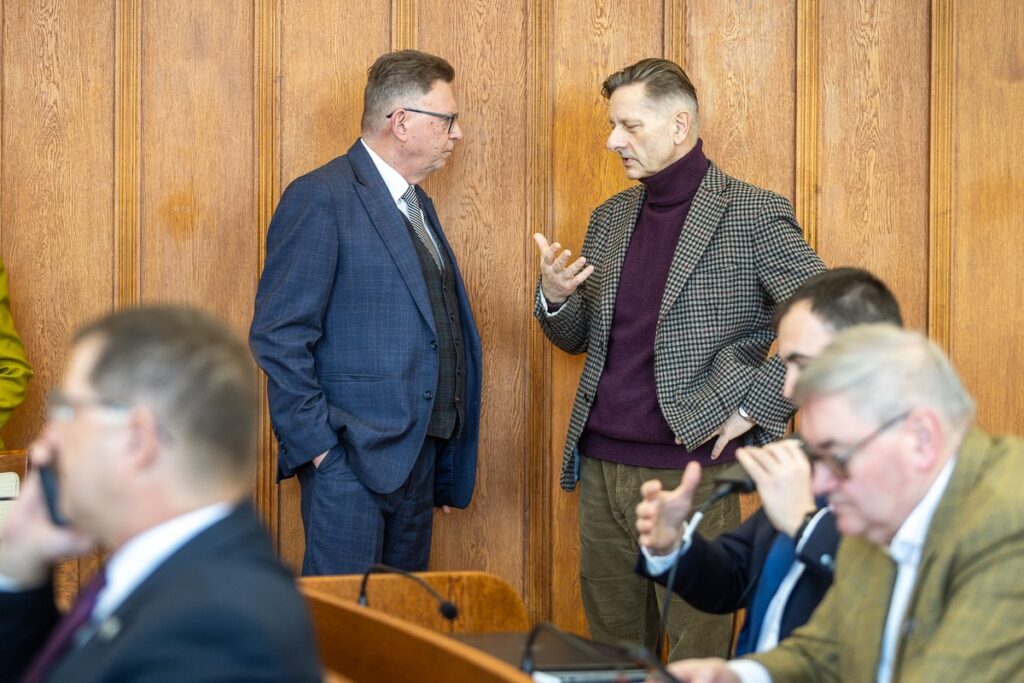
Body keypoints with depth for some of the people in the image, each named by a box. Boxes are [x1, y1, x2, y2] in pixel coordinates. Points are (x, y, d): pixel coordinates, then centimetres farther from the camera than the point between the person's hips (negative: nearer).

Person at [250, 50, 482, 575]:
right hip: (351, 454, -8)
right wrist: (315, 445, -18)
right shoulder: (320, 198, -11)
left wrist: (446, 469, 16)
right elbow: (278, 335, -15)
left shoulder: (417, 206, 17)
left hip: (420, 454, 9)